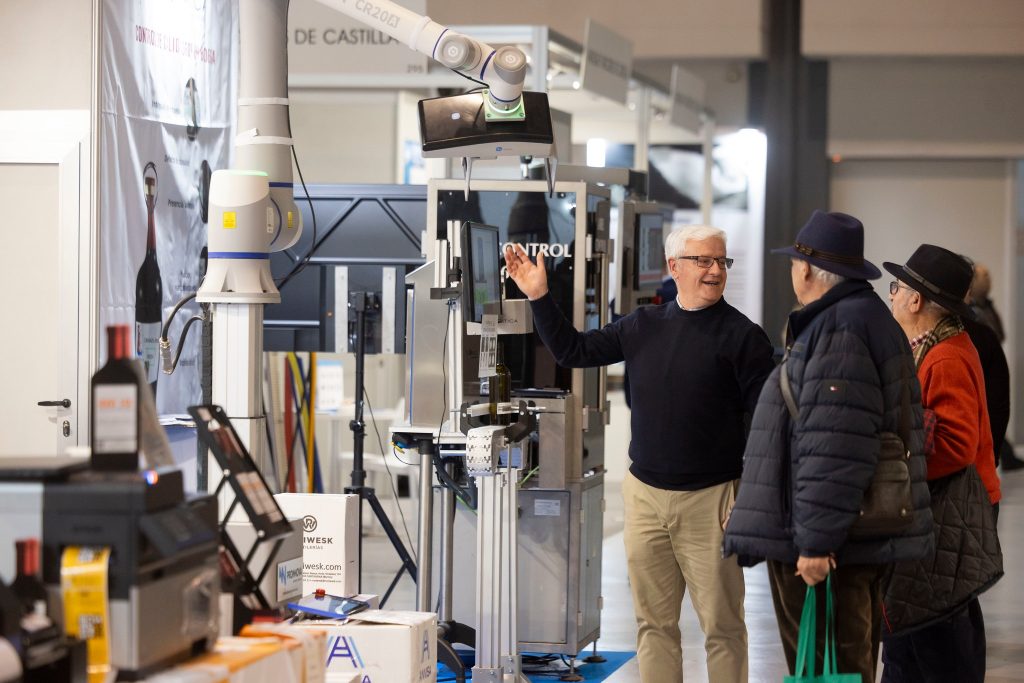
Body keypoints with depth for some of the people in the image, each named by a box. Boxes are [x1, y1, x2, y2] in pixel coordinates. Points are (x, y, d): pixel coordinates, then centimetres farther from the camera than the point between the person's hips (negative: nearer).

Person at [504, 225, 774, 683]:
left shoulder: (742, 336, -5)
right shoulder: (643, 326, 9)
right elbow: (573, 351, 17)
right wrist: (538, 297, 8)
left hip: (709, 499, -4)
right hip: (645, 492, 5)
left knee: (721, 625, 1)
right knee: (654, 623, 10)